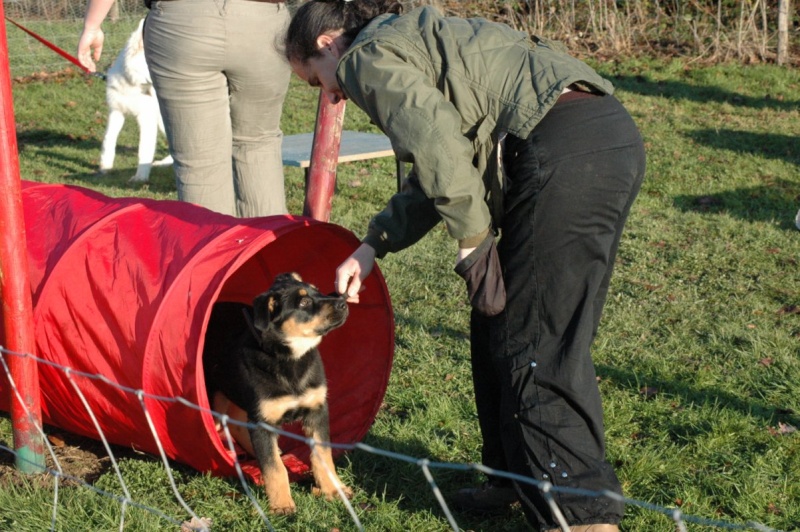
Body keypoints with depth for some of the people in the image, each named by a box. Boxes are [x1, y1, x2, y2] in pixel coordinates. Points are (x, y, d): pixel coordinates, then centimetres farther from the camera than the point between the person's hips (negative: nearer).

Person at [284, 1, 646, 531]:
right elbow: (437, 172, 30)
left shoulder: (367, 56, 3)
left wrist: (472, 238, -6)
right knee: (500, 326, 18)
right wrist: (371, 247, 27)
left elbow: (437, 145, -15)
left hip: (566, 149, -10)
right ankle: (520, 477, 27)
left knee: (536, 345, -5)